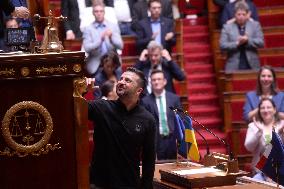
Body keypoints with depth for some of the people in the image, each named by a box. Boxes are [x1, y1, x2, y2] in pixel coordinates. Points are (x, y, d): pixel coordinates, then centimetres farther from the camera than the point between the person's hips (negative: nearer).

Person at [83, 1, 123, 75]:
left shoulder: (114, 26, 8)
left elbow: (120, 45, 0)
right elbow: (87, 48, -9)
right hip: (96, 66, -1)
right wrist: (100, 40, -23)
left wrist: (111, 37, -20)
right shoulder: (88, 29, 4)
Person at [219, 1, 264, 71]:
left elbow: (261, 42, 0)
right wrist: (237, 43, -17)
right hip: (234, 67, -1)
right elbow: (222, 46, -2)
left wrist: (248, 40, -16)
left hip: (252, 66, 1)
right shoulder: (227, 27, 6)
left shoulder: (255, 25, 9)